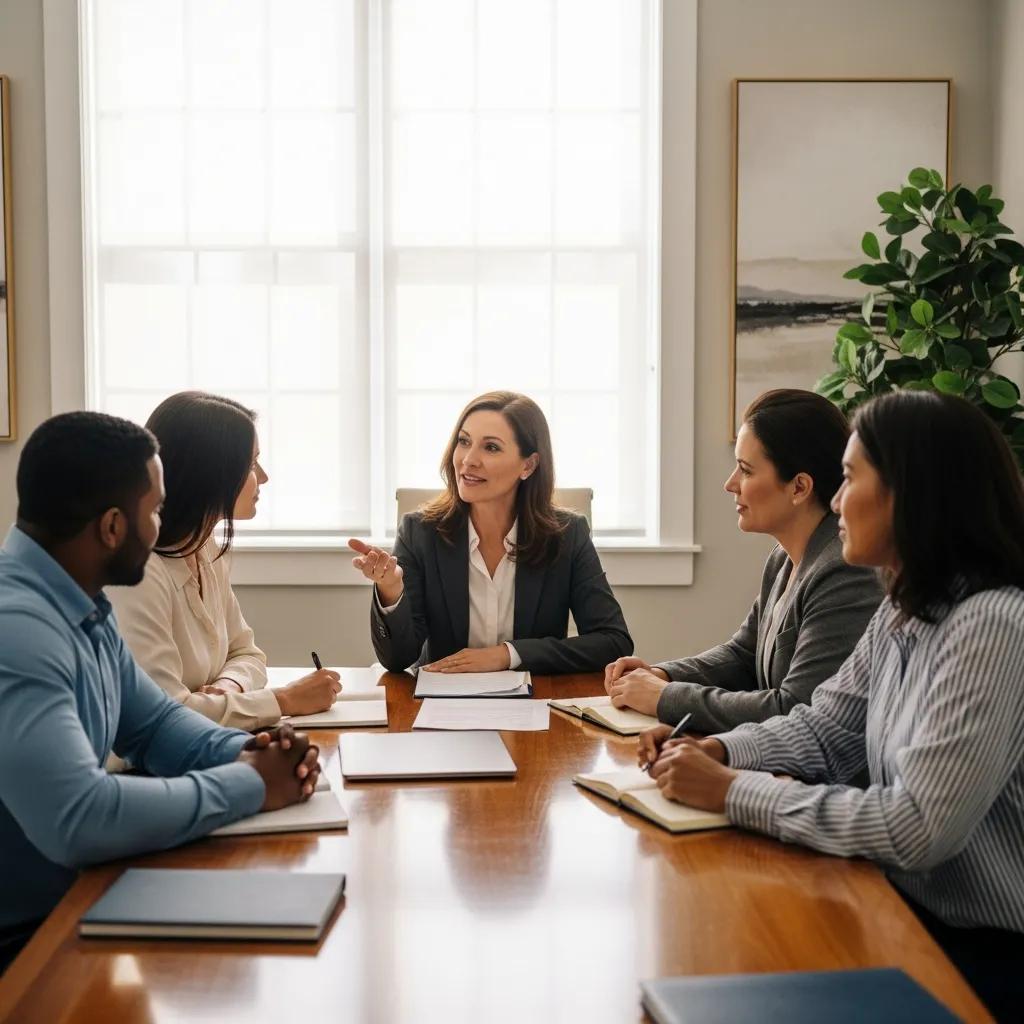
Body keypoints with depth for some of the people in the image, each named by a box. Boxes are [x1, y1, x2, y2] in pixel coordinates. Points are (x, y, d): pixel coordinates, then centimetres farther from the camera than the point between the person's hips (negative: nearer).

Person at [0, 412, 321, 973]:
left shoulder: (85, 609, 6)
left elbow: (154, 722, 16)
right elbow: (78, 820, -35)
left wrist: (244, 752, -5)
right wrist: (247, 785, -22)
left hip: (77, 900, 9)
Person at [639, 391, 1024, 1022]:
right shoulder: (904, 611, 5)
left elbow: (917, 829, -28)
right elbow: (824, 731, 11)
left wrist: (733, 793, -23)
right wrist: (716, 751, -7)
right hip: (914, 911, 7)